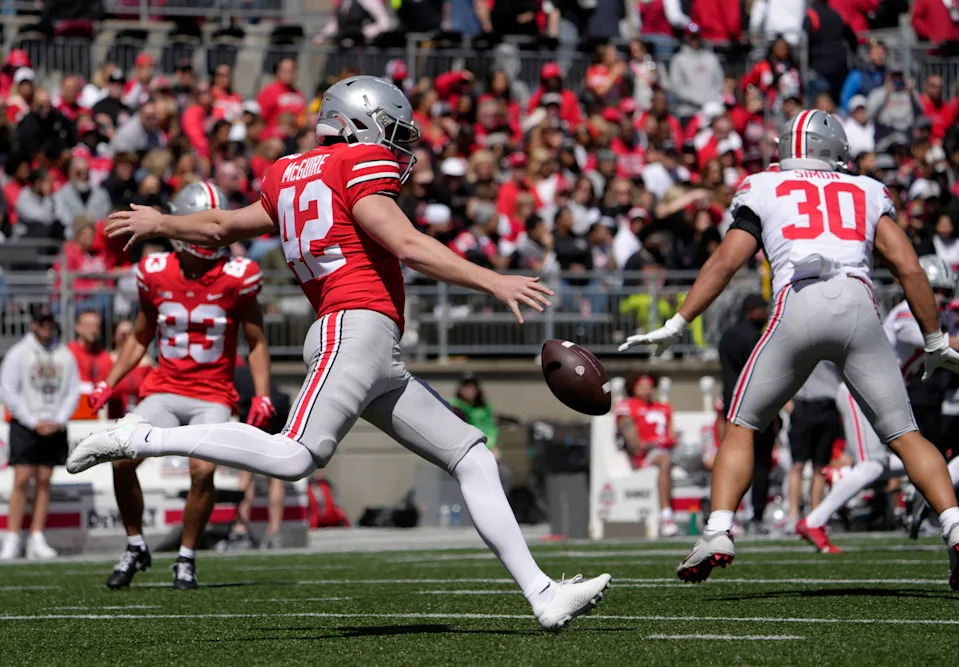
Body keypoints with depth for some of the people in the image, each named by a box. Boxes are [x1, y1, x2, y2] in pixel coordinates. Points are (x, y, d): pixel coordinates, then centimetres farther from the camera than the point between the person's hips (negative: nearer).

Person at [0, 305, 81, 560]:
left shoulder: (64, 355, 8)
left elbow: (73, 391, 9)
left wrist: (58, 420, -5)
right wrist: (34, 422, -10)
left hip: (54, 427, 3)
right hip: (25, 425, -3)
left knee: (44, 481, 2)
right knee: (22, 480, -10)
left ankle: (37, 540, 4)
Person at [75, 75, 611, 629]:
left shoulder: (289, 175, 24)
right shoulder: (361, 164, 0)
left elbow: (221, 227, 35)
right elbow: (407, 245, -12)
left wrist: (158, 224, 54)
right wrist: (493, 282, -12)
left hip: (381, 358, 10)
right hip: (357, 329, -10)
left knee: (473, 457, 5)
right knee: (292, 459, -23)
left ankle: (543, 594, -1)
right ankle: (141, 440, -13)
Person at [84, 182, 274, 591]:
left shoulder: (236, 278, -6)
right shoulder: (155, 274, 1)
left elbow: (256, 342, 3)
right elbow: (140, 337, 16)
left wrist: (262, 396, -8)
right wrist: (108, 384, 8)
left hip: (212, 397, -2)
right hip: (164, 390, 2)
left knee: (203, 470, -23)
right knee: (122, 460, -18)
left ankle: (187, 558, -1)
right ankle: (135, 547, 5)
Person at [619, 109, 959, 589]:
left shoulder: (764, 190, 22)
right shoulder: (867, 193, 26)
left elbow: (725, 262, 14)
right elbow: (908, 268, 18)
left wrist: (676, 326, 16)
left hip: (799, 307, -1)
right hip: (858, 306, 1)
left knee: (742, 426, 14)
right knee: (903, 434, 7)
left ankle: (717, 532, -1)